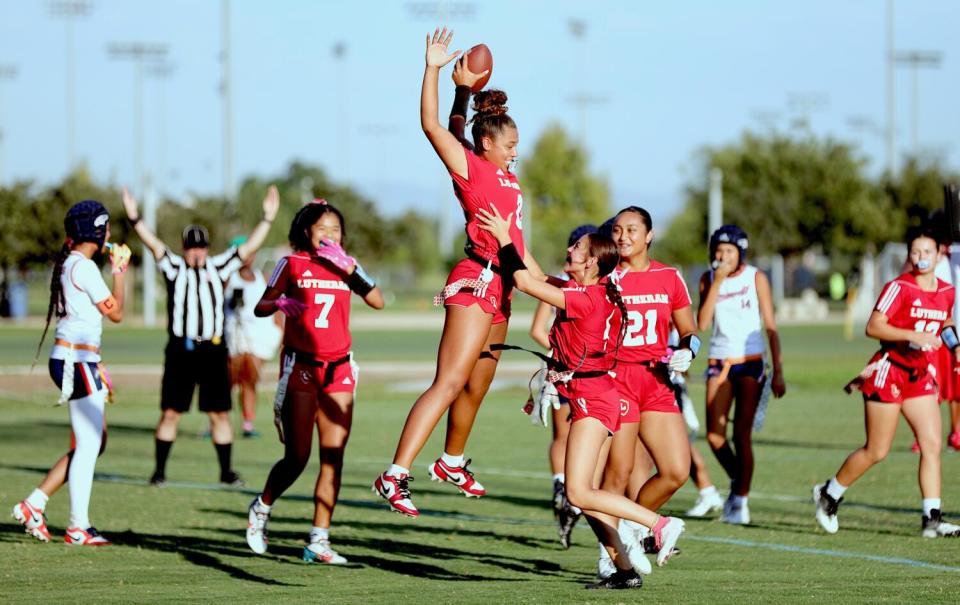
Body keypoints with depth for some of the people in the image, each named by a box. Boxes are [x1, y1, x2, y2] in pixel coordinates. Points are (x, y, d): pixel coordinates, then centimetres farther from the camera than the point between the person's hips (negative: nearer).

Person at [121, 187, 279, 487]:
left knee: (220, 414, 5)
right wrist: (134, 219, -23)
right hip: (180, 350, -2)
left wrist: (267, 218, -1)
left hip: (212, 350, 2)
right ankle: (159, 470, 8)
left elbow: (249, 247, 7)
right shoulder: (174, 267, 4)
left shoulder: (218, 267, 10)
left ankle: (226, 471, 14)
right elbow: (154, 244, -9)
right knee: (170, 413, 1)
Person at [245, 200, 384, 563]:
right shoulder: (293, 265, 0)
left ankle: (318, 541, -2)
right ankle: (261, 509, 24)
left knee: (333, 456, -5)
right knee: (297, 457, -4)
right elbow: (261, 307, 2)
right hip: (300, 368, -3)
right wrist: (281, 304, -19)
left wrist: (348, 268, -15)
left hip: (338, 369, 3)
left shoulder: (345, 264, 8)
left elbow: (377, 301, -5)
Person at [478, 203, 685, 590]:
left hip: (591, 398, -10)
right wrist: (511, 236, 19)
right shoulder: (595, 295, 11)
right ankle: (624, 569, 9)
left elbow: (526, 283, -16)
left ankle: (661, 525, -14)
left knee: (579, 493, -13)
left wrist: (504, 238, -6)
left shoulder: (586, 297, -17)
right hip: (591, 396, 10)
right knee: (584, 494, 9)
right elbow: (537, 279, 20)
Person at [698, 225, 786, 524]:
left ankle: (741, 501, 0)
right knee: (715, 435, -5)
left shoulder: (755, 278, -2)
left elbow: (770, 327, -1)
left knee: (742, 435, -8)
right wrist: (717, 282, -15)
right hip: (719, 362, 3)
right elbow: (702, 322, -9)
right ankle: (737, 482, 22)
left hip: (749, 363, -2)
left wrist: (778, 371, -5)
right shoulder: (709, 279, 4)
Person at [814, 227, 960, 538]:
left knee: (932, 444, -6)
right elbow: (873, 327, -20)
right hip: (889, 372, -6)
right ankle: (829, 494, 22)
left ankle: (932, 518, -4)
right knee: (876, 451, 1)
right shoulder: (899, 287, -14)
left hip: (921, 376, 6)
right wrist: (912, 336, -28)